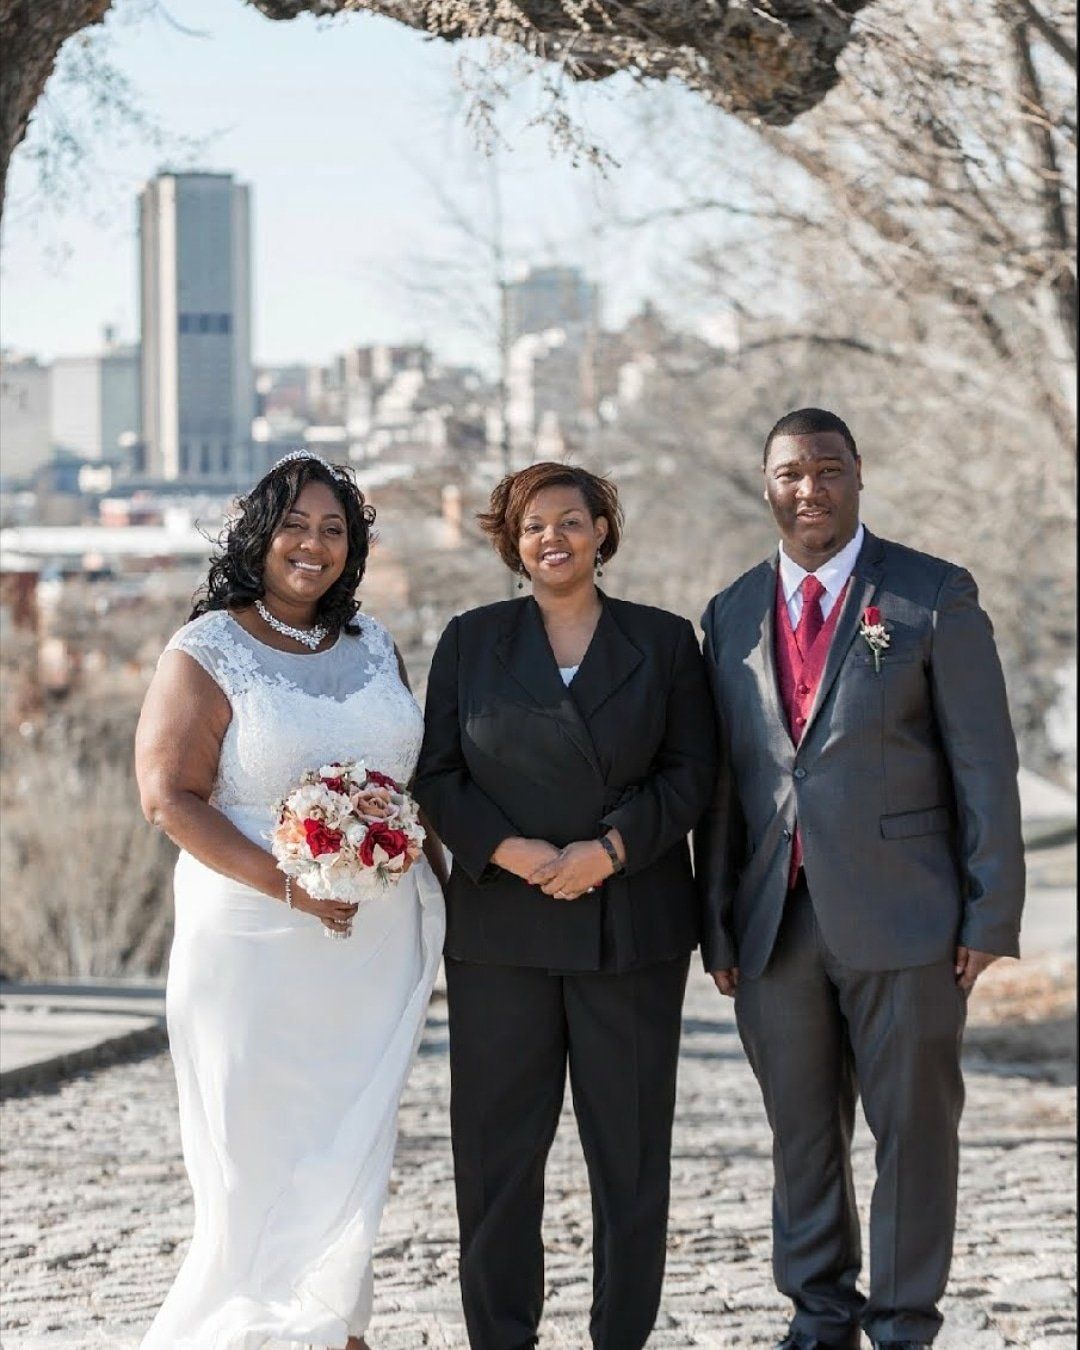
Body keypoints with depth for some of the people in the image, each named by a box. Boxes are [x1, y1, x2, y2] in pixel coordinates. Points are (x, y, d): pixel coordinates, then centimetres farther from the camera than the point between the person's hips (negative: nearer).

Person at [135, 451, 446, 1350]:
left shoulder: (374, 648, 11)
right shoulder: (208, 653, -6)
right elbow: (169, 795, -12)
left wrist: (437, 892, 13)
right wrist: (285, 885, -20)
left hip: (380, 940, 5)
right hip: (258, 947, -4)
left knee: (353, 1141, 7)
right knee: (261, 1144, 1)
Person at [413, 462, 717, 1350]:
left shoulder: (665, 643, 8)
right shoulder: (471, 642, 10)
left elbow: (691, 773, 2)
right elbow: (436, 774, 5)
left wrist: (610, 849, -12)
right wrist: (508, 851, -11)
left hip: (630, 929, 0)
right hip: (501, 927, 1)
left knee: (630, 1142, 2)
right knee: (497, 1141, 0)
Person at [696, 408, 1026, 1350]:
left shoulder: (934, 597, 0)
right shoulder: (733, 615, 12)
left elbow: (984, 764, -3)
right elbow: (720, 782, 12)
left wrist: (991, 914, -8)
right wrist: (719, 925, 8)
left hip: (902, 916, -3)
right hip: (777, 921, 4)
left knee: (913, 1130, 2)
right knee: (802, 1135, 10)